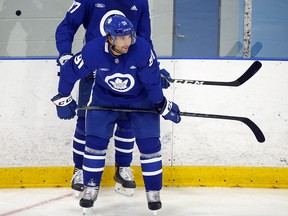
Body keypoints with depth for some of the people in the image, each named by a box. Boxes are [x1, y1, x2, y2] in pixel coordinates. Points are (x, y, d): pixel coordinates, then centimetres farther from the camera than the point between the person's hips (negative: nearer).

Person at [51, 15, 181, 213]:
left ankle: (153, 191, 9)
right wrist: (63, 99, -5)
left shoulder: (142, 49, -30)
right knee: (95, 142, -6)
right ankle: (91, 188, 12)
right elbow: (70, 71, -14)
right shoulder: (93, 51, -28)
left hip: (141, 99, -1)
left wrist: (162, 105, -13)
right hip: (105, 98, 1)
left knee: (150, 144, -7)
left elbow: (152, 80, -19)